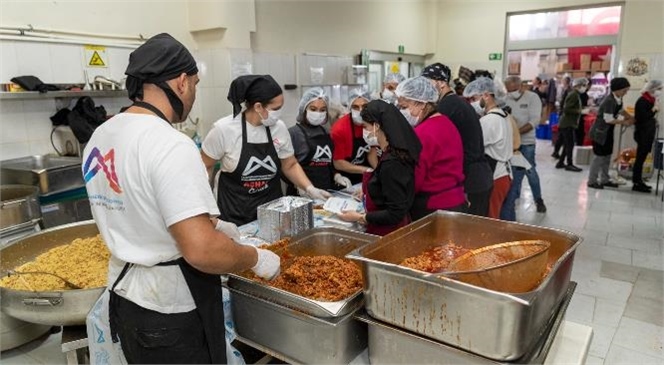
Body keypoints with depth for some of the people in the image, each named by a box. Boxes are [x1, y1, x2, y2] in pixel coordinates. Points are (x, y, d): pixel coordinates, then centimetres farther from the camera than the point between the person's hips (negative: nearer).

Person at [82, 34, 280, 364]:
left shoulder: (100, 137, 3)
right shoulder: (170, 145, -25)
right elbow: (202, 252, -31)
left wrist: (208, 225, 18)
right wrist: (256, 258, -13)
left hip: (124, 297, 8)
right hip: (171, 313, -8)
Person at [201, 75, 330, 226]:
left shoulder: (279, 127, -7)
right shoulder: (224, 129, -16)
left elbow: (290, 165, 5)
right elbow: (204, 167, -3)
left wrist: (310, 189, -8)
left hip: (271, 207, 3)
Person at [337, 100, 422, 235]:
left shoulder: (391, 163, -24)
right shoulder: (394, 154, 4)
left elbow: (395, 214, -22)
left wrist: (360, 218, -16)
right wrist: (367, 191, 12)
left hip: (388, 233, -9)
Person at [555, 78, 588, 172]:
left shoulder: (575, 94, 15)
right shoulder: (574, 95, -15)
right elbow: (566, 109, -23)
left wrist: (582, 109, 11)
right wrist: (580, 111, -18)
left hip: (568, 123, 10)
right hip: (568, 124, -10)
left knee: (567, 145, 13)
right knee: (570, 145, -4)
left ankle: (560, 162, 19)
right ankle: (569, 164, 4)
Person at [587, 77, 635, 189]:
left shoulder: (618, 99, 3)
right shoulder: (609, 100, -24)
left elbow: (621, 110, 18)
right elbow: (608, 119, -24)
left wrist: (630, 118, 3)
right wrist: (624, 122, -16)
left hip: (608, 132, 9)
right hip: (600, 132, -9)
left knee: (607, 155, 14)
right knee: (599, 156, -3)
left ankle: (604, 180, 24)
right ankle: (592, 181, 7)